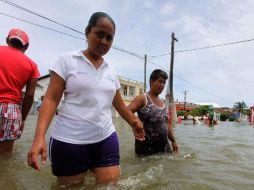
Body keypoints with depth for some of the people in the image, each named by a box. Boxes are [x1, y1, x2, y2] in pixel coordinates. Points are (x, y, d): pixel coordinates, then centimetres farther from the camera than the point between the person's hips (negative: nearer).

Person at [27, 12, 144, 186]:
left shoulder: (111, 72, 11)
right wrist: (39, 137, -18)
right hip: (69, 141, -3)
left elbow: (119, 104, 18)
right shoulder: (67, 60, -3)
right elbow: (51, 100, -8)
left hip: (106, 139, 4)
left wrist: (134, 123, 16)